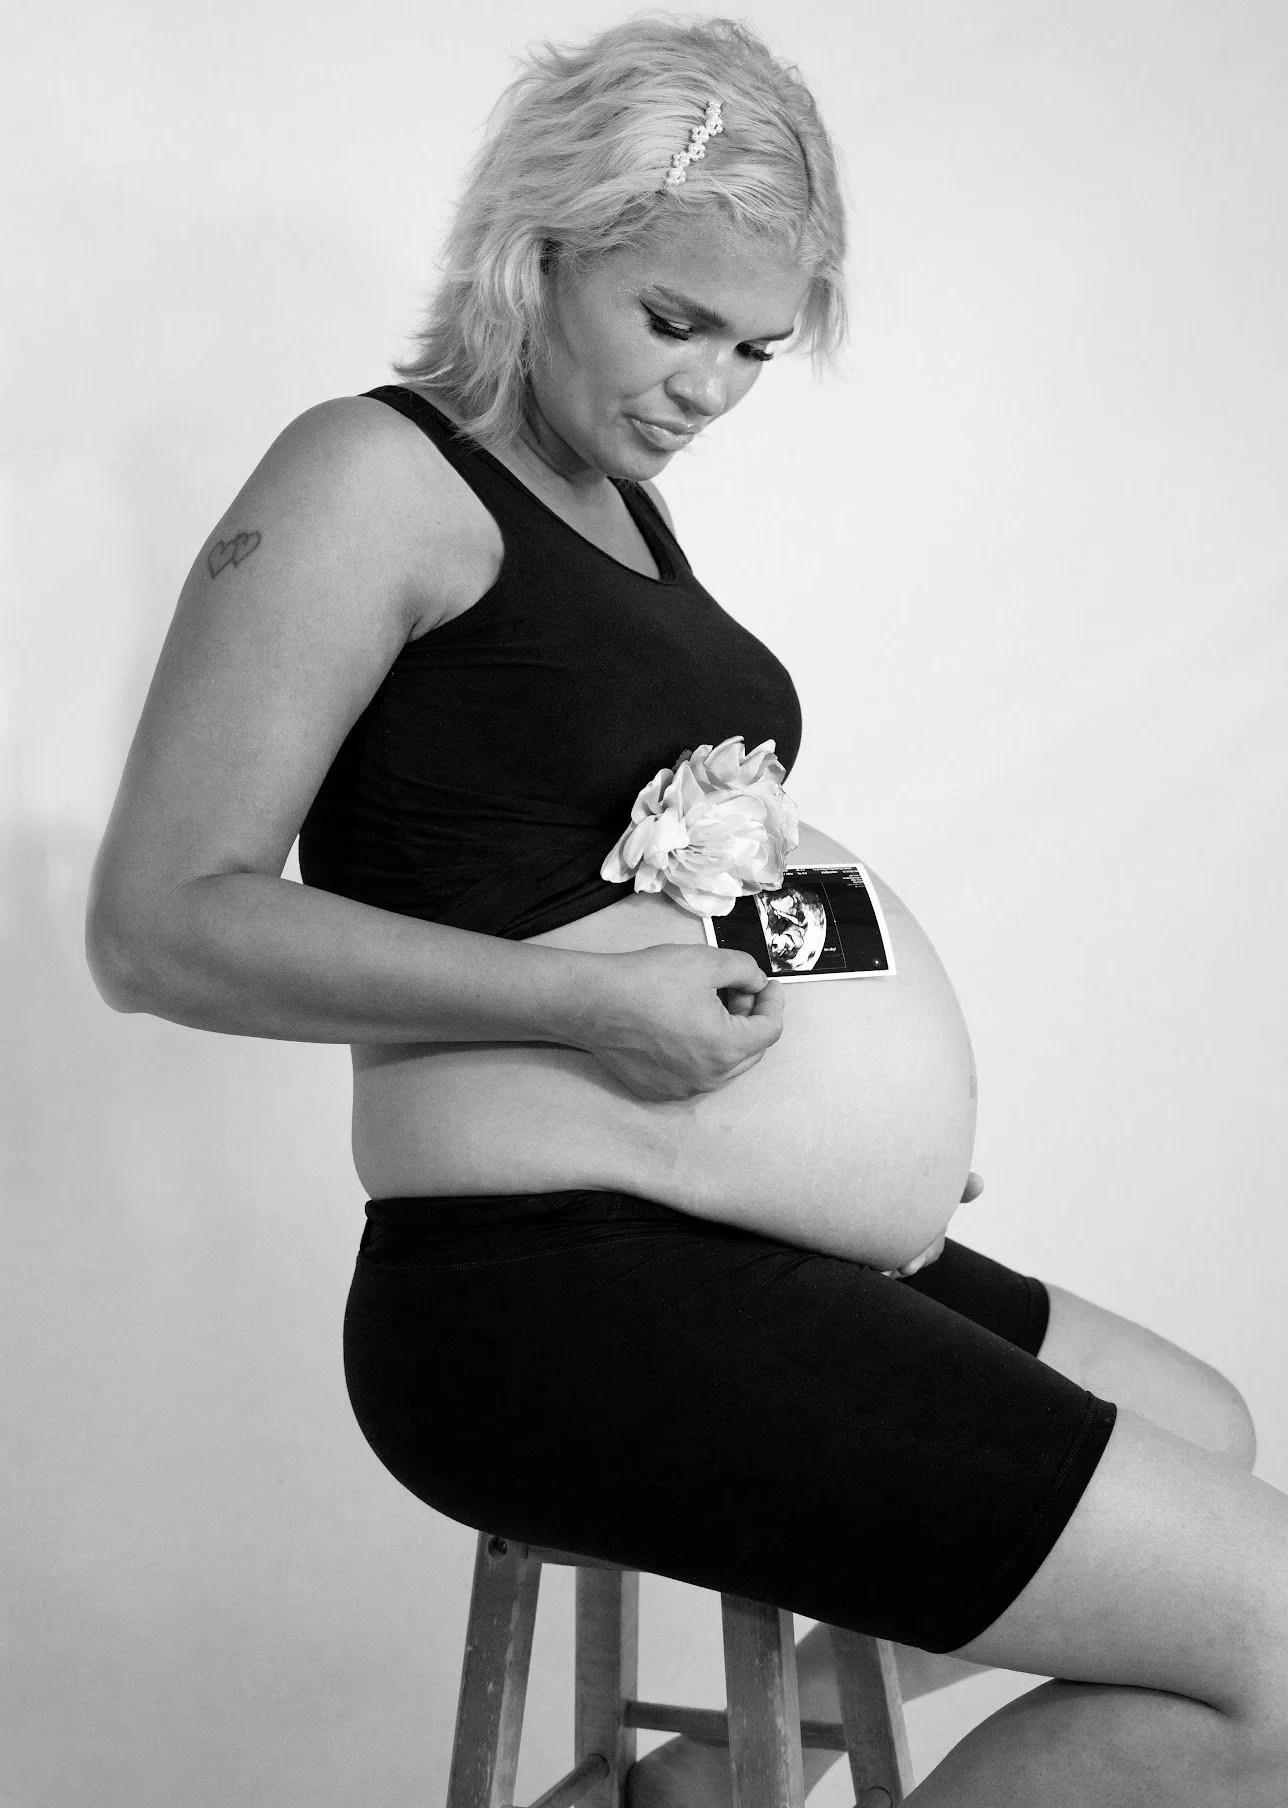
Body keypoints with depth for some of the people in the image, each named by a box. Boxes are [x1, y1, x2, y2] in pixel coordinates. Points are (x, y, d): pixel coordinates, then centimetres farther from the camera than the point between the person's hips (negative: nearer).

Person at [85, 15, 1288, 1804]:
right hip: (557, 1300, -10)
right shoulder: (378, 477, -11)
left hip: (744, 1260, 10)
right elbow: (163, 923, -16)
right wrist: (591, 1002, -22)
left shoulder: (621, 496, 17)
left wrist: (873, 1087, 11)